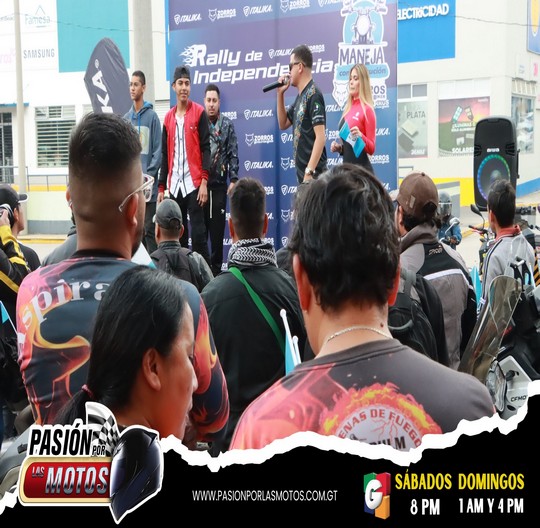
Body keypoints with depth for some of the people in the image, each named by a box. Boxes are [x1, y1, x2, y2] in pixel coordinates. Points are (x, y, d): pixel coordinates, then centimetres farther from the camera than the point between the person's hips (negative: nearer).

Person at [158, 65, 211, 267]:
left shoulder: (199, 113, 0)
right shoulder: (168, 117, 14)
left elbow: (206, 149, -5)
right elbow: (165, 155, 16)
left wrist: (204, 181, -13)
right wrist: (161, 187, 11)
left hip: (194, 183, -5)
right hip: (174, 185, 5)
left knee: (198, 233, -7)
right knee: (178, 234, 8)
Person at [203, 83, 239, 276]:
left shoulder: (227, 125, 5)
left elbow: (233, 154, 2)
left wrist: (233, 179, -5)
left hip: (219, 183, 0)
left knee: (218, 227, 3)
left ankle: (216, 266, 10)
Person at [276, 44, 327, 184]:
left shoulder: (313, 95, -13)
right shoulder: (300, 96, 14)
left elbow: (320, 137, -20)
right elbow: (283, 124, 24)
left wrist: (309, 172, -24)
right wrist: (280, 94, 12)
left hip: (312, 174, -9)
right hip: (302, 172, 9)